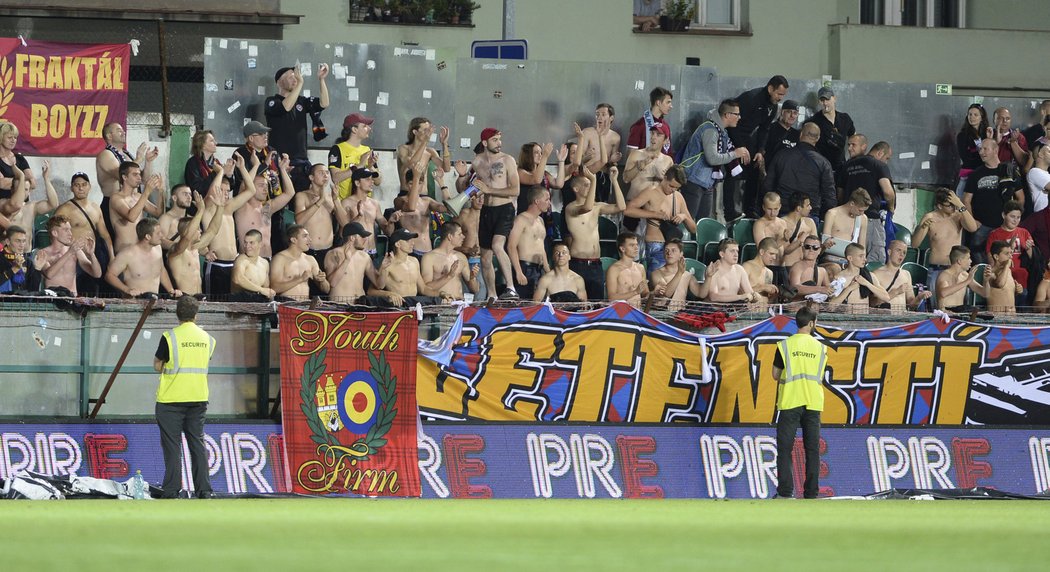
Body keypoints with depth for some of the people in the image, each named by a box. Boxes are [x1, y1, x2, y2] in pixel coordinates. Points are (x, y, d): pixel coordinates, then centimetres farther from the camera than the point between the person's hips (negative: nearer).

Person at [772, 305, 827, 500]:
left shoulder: (785, 345, -1)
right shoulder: (820, 348, 5)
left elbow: (775, 375, 3)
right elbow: (820, 378, 11)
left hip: (790, 403, -2)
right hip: (813, 403, 2)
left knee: (785, 448, -1)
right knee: (812, 449, 6)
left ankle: (785, 492, -9)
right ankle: (811, 492, 4)